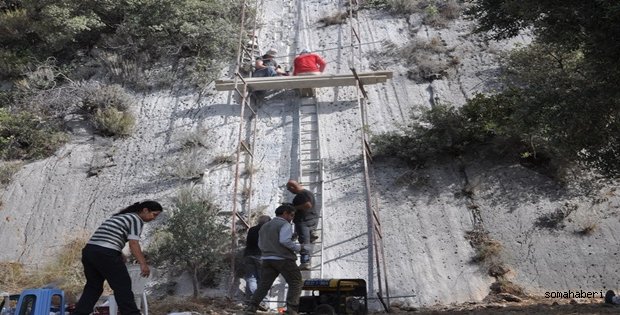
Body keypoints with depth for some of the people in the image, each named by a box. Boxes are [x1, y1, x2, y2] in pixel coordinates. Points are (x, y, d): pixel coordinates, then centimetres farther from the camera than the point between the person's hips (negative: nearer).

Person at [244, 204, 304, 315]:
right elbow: (284, 240, -20)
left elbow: (260, 244, 23)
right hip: (283, 259, -7)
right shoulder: (284, 224, -6)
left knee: (263, 285, 9)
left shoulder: (264, 226, 21)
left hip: (267, 259, 7)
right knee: (295, 283, 1)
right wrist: (298, 247, -8)